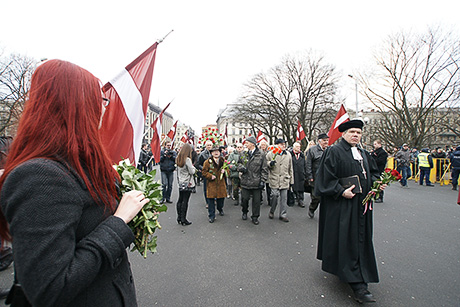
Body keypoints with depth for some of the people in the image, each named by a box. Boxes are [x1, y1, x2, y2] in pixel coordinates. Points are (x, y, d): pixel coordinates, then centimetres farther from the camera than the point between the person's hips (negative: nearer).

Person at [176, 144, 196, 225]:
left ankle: (179, 218, 22)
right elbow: (192, 172, -13)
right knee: (185, 201, -1)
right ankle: (183, 220, 6)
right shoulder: (187, 159, -17)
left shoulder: (178, 159, 5)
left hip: (180, 183, 7)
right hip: (188, 183, -7)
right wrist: (193, 167, 4)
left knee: (180, 200, 13)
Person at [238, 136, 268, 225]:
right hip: (245, 181, 3)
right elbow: (239, 163, 20)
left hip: (256, 182, -2)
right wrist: (241, 167, -4)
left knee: (256, 200, 6)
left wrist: (263, 180, -7)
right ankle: (244, 212, 38)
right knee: (244, 199, 11)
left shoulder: (261, 154, -4)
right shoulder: (243, 154, 6)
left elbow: (264, 169, -3)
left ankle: (255, 217, 24)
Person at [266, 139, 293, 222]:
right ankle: (271, 211, 18)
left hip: (285, 180, 3)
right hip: (274, 179, -3)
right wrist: (270, 163, -14)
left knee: (284, 198, 6)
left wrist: (291, 180, 15)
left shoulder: (288, 155, 11)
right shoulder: (270, 154, 1)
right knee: (274, 195, -8)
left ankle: (283, 215, 19)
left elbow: (290, 168, 16)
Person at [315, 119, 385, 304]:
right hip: (342, 205, -8)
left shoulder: (363, 154, 15)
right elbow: (327, 177, -14)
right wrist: (341, 191, -20)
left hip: (361, 204, 8)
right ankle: (358, 285, 1)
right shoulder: (334, 152, -9)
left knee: (359, 239, 15)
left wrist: (377, 183, 2)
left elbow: (373, 172, 21)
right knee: (347, 241, -5)